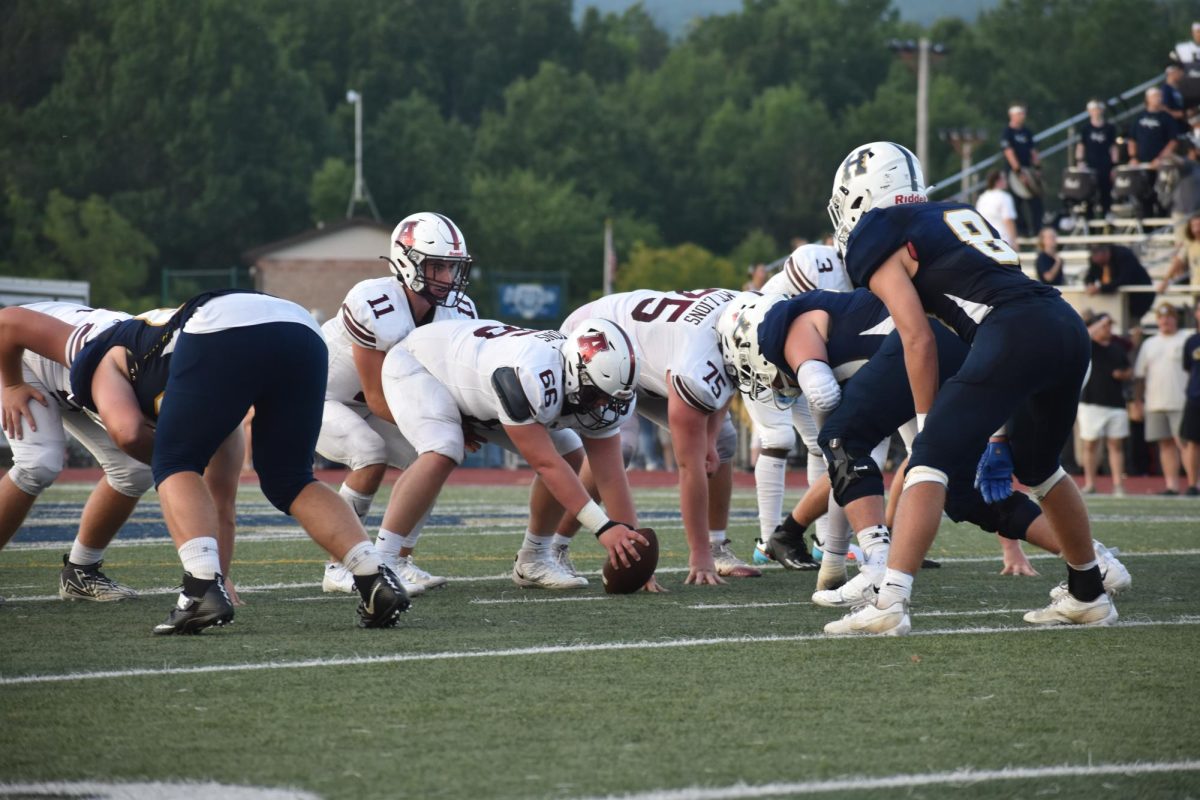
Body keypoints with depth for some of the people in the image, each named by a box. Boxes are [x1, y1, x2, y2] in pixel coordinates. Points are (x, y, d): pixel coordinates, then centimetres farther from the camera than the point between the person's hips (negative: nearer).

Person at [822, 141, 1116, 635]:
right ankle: (1089, 597, 37)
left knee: (930, 462, -6)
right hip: (1069, 328, 8)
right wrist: (997, 436, 30)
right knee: (1037, 467, 28)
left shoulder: (878, 241, 9)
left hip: (1015, 334, -8)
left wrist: (926, 425, 8)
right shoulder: (957, 215, 31)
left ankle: (889, 603, -18)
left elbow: (918, 339, 0)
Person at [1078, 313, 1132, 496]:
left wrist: (1123, 374, -1)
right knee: (1090, 444, 1)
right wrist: (1101, 323, -16)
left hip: (1116, 403, 3)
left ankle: (1118, 484, 1)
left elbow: (1129, 371, 20)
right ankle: (1089, 484, 7)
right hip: (1091, 403, -3)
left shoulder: (1118, 347, 13)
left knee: (1116, 445, 1)